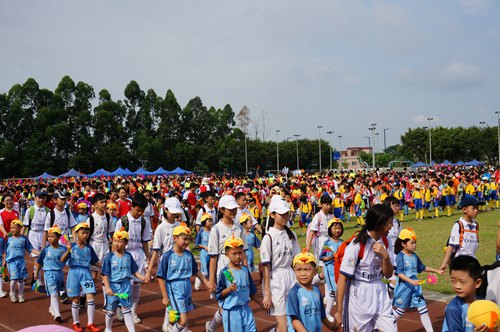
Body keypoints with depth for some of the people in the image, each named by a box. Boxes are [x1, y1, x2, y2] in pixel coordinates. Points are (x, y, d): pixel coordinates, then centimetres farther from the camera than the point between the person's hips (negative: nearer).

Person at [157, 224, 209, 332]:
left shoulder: (189, 255, 2)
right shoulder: (167, 256, -13)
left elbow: (196, 271, 16)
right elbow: (161, 278, -9)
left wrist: (207, 282, 14)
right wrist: (165, 297, -10)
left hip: (187, 289, 6)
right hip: (175, 291, -6)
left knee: (185, 320, 14)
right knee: (183, 320, -11)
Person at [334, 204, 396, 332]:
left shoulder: (384, 242, 3)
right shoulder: (356, 245, -19)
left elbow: (388, 274, 8)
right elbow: (342, 279, -15)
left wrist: (385, 256, -12)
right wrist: (339, 311, -13)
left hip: (379, 294, 6)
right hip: (359, 297, -6)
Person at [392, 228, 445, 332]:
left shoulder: (414, 256, 6)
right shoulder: (400, 256, -15)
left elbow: (422, 267, 20)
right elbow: (399, 273, -22)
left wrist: (437, 271, 18)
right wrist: (411, 281, -31)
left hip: (415, 286, 6)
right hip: (404, 287, -6)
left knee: (423, 310, 5)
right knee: (400, 311, 7)